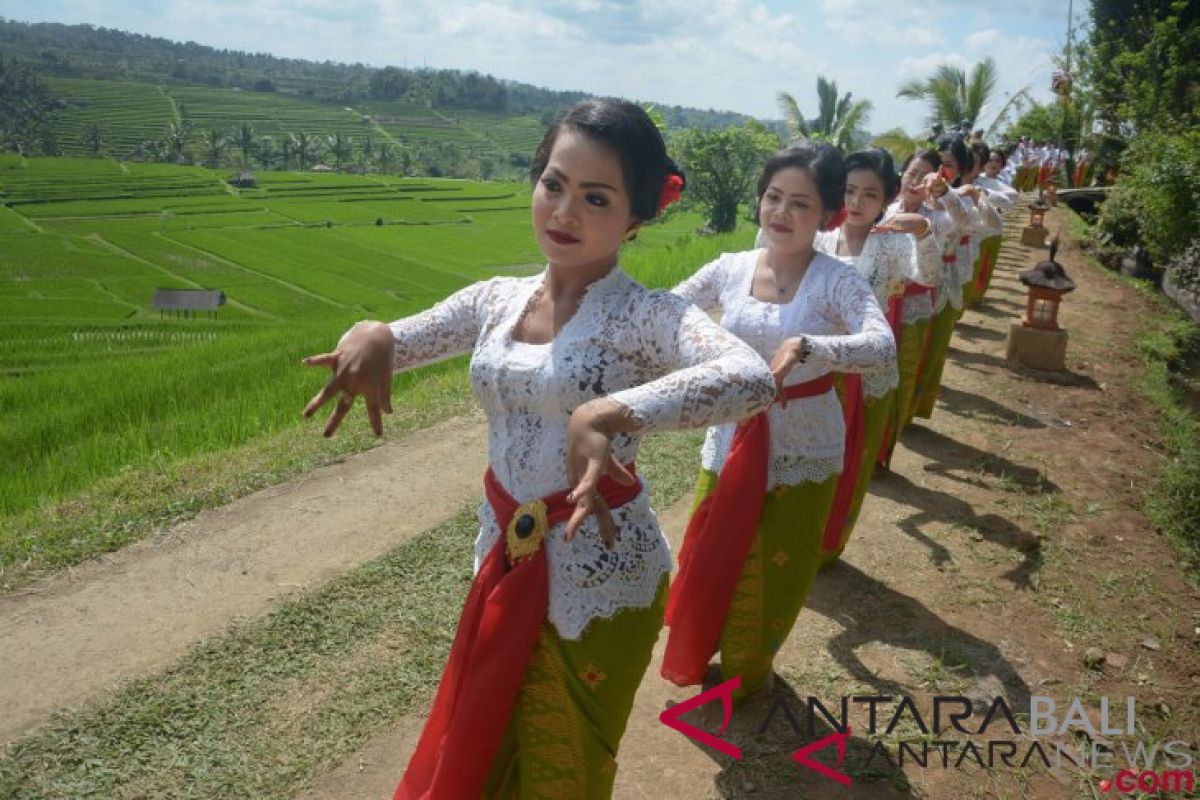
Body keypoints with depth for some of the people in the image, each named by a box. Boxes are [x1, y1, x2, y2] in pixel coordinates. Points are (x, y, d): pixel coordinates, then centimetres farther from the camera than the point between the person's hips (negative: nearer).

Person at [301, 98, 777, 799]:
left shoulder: (644, 314, -18)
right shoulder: (495, 299, 0)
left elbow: (754, 379, -35)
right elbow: (394, 346, 5)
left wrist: (609, 414, -47)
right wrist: (371, 336, -20)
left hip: (599, 574, -5)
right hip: (505, 559, 5)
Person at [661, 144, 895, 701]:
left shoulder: (836, 281, -15)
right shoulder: (730, 269, -4)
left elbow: (883, 346, -30)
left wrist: (806, 347, -46)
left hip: (802, 449, -3)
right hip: (733, 438, 3)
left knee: (774, 568, 12)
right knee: (713, 557, 14)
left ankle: (749, 666, 41)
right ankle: (702, 654, 44)